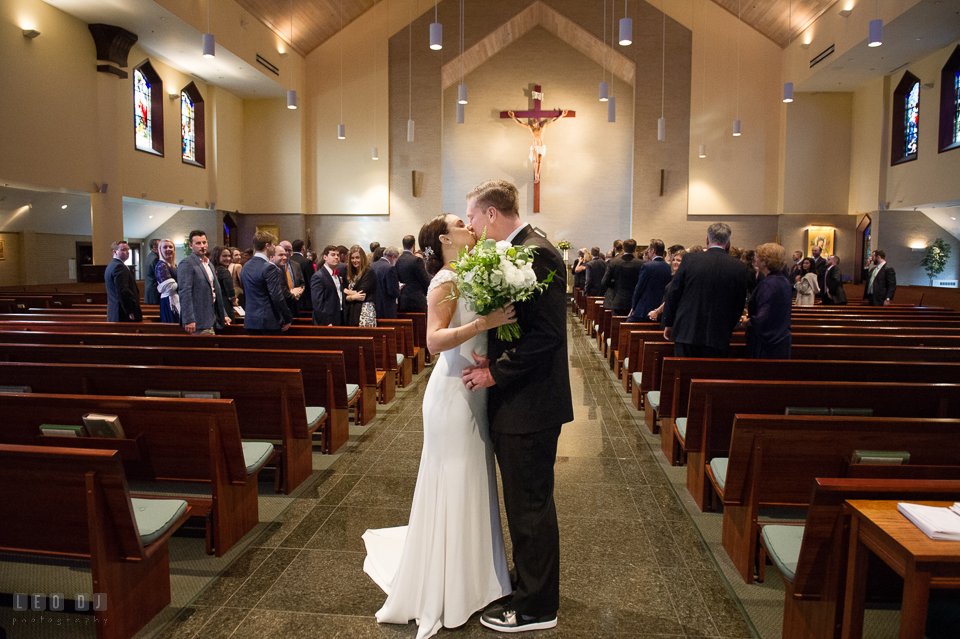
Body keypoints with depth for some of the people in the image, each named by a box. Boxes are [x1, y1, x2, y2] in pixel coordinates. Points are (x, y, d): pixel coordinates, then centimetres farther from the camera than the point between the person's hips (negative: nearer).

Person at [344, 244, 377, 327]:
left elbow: (361, 294, -11)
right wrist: (353, 297, -11)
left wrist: (347, 291, 4)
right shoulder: (350, 274, 16)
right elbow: (344, 296, 10)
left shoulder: (369, 273, -4)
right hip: (351, 313, 6)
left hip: (365, 312, -6)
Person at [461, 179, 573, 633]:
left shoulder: (536, 253, -18)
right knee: (524, 502, 22)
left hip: (529, 404, -10)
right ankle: (529, 583, 40)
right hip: (515, 400, 10)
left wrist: (496, 373, -17)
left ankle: (536, 608, 23)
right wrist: (492, 358, 5)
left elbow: (547, 333, -24)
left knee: (530, 506, 5)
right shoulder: (516, 251, 11)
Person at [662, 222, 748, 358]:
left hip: (686, 333, 0)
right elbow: (739, 305, 6)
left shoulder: (690, 259, -3)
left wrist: (668, 324, 11)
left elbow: (673, 294, 0)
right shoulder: (739, 267, -1)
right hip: (718, 337, 1)